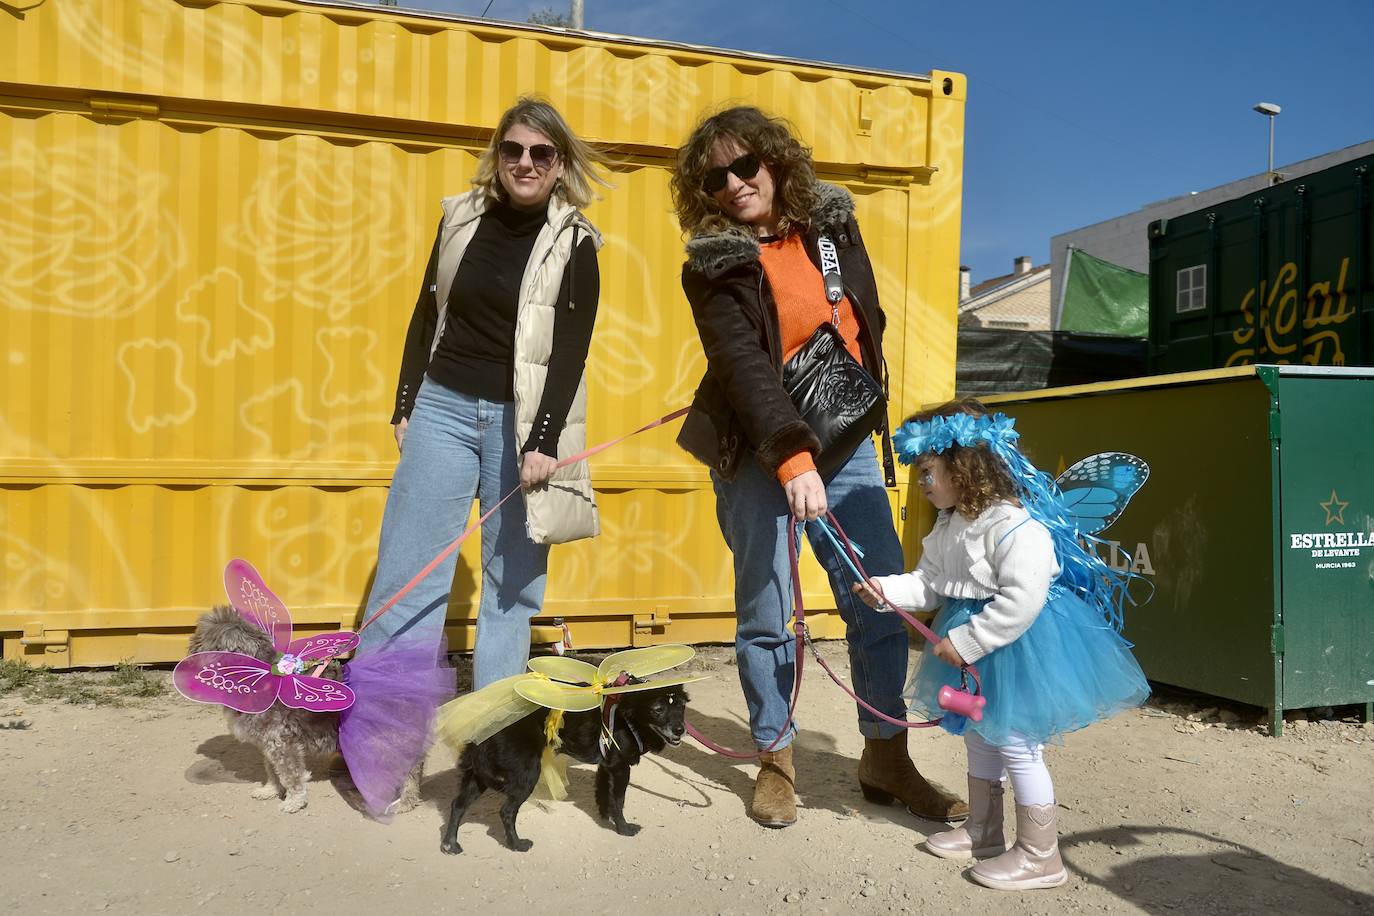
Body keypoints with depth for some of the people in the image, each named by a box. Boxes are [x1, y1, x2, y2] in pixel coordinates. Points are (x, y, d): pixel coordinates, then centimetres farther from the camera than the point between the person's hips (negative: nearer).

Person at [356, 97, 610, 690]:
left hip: (521, 421, -2)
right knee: (406, 571, 0)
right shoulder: (462, 219, 8)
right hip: (443, 405, 3)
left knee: (513, 579, 4)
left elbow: (571, 351, -7)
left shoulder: (574, 245, -1)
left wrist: (543, 441, -15)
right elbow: (426, 317, 13)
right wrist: (405, 407, 11)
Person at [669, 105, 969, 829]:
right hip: (758, 451, -3)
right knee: (765, 612, 2)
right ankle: (775, 760, 18)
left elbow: (868, 321, 15)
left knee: (881, 601, 1)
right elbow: (743, 366, -21)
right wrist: (791, 458, -32)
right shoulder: (712, 266, -9)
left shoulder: (833, 223, 4)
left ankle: (885, 757, 16)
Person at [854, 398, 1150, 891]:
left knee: (1017, 745, -1)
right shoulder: (950, 524, 4)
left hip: (1018, 646, -10)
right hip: (975, 639, 10)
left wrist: (965, 642, -28)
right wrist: (890, 590, -8)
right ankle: (982, 830, 39)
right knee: (978, 734, 21)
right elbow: (930, 583, 9)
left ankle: (1040, 857, 15)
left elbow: (1021, 601, -32)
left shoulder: (1014, 526, -28)